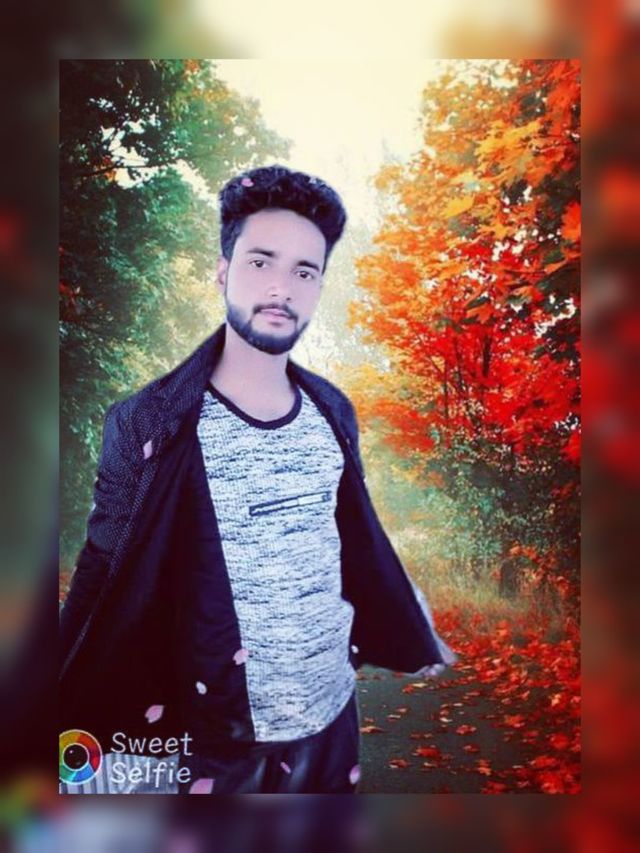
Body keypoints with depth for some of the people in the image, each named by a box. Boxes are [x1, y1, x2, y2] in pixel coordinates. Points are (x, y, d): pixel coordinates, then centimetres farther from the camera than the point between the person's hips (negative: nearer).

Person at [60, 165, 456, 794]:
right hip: (214, 738, -4)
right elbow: (103, 594, -10)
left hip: (331, 716, 4)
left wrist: (415, 641, 17)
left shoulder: (333, 412, -3)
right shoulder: (145, 424, -16)